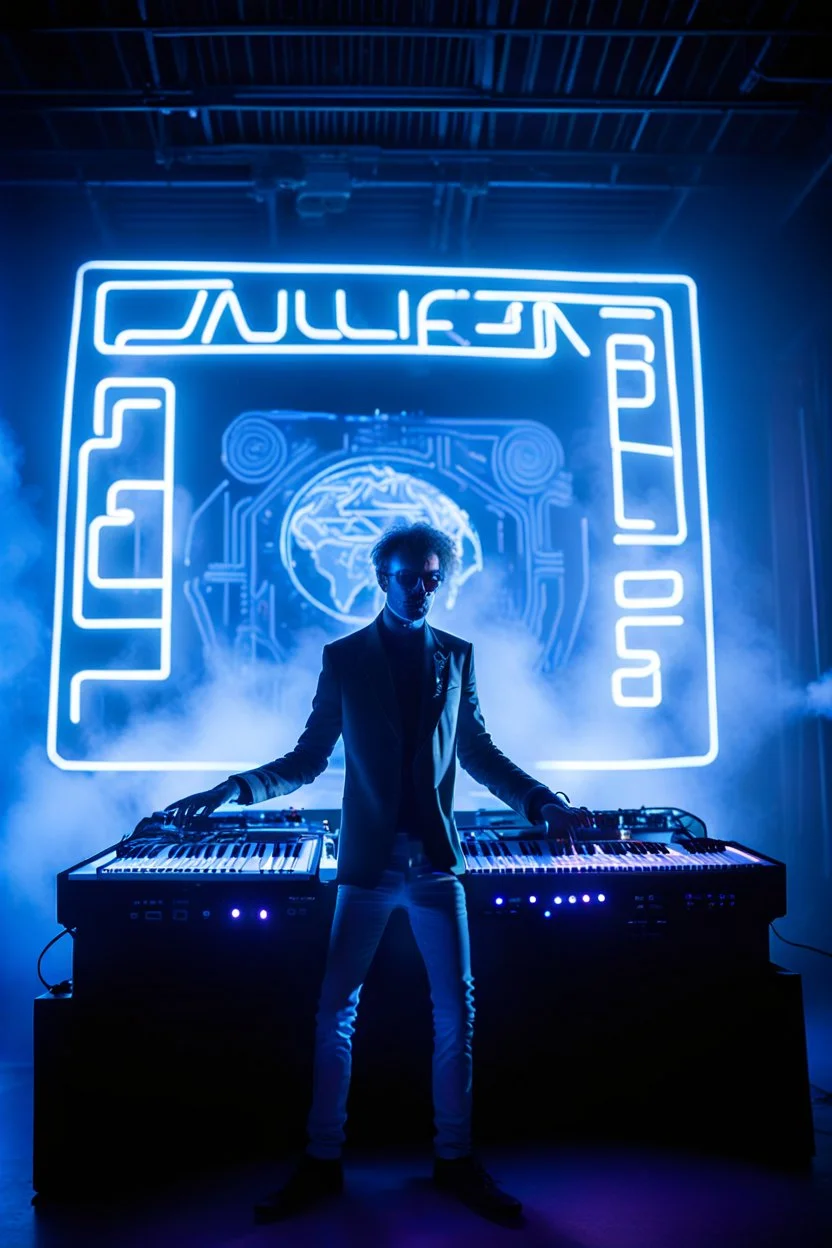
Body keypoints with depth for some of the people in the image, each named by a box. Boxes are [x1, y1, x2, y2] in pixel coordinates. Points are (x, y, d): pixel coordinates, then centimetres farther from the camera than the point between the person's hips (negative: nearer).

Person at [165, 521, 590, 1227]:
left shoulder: (457, 656, 7)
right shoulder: (343, 657, 3)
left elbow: (478, 753, 11)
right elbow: (309, 757, 3)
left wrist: (539, 801, 1)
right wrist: (236, 789, -9)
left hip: (435, 860, 1)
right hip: (368, 861, -1)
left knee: (455, 1010, 5)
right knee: (337, 1011, 3)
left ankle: (455, 1159, 25)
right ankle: (322, 1162, 22)